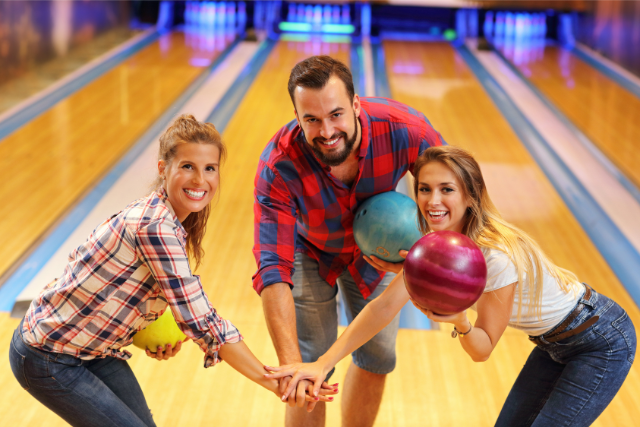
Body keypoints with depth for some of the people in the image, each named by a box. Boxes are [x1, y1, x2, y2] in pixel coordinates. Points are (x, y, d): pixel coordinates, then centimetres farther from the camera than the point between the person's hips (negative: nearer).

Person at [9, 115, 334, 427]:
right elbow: (201, 322, -30)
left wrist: (154, 338, -1)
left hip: (96, 351, 8)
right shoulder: (156, 227, -29)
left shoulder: (158, 214, -1)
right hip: (48, 358, -8)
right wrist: (273, 382, -25)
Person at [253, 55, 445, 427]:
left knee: (378, 358, 13)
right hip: (310, 252, -3)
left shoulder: (405, 129, -37)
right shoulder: (279, 167, -40)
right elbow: (274, 270, -43)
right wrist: (291, 365, -54)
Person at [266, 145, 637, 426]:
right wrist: (322, 364, -24)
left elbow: (483, 349, -23)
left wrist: (459, 322, -45)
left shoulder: (499, 257, -33)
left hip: (602, 341, -7)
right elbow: (385, 307, -17)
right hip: (554, 344, 7)